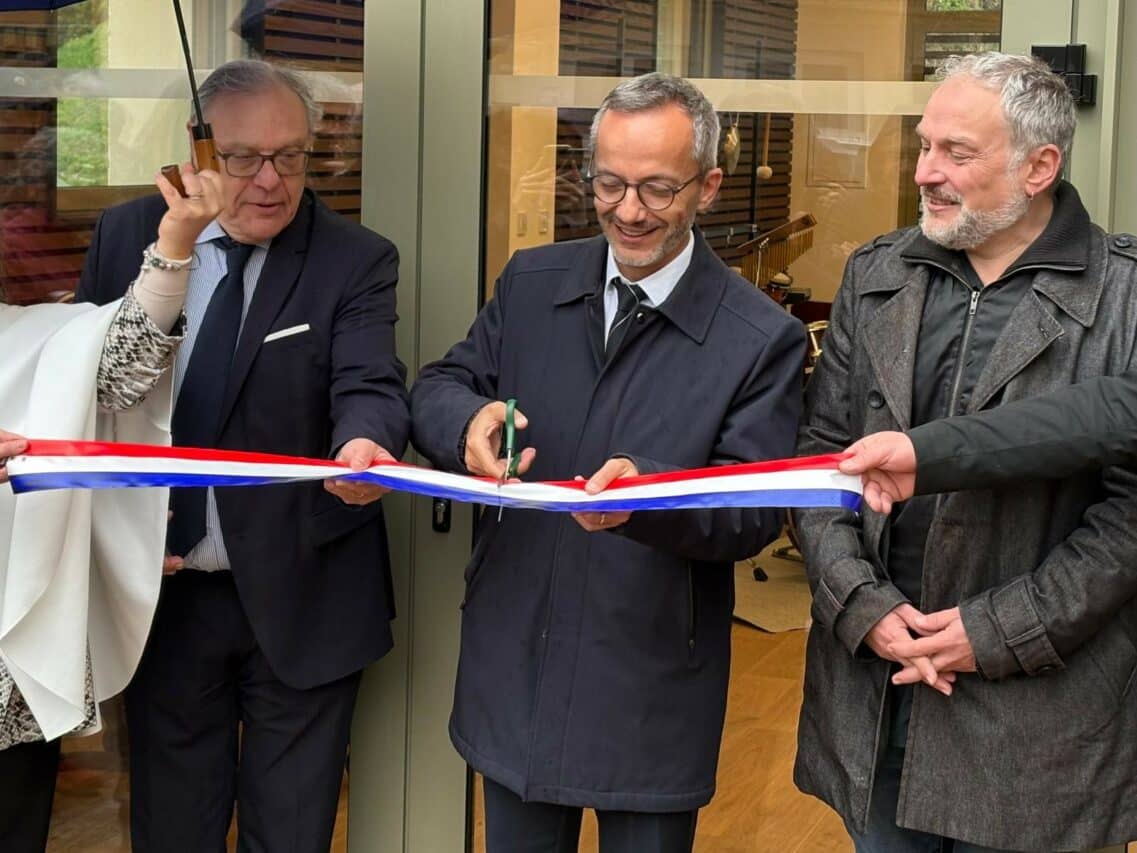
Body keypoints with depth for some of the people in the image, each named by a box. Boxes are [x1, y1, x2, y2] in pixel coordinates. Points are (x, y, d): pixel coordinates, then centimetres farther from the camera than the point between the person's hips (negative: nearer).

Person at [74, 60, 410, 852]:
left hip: (300, 600, -2)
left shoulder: (356, 262, -7)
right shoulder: (126, 236, 1)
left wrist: (364, 444, -45)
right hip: (160, 591, 3)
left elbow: (370, 386, -21)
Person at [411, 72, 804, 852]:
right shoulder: (530, 283, 2)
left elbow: (756, 510, -14)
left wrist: (648, 490, -34)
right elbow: (438, 387, 4)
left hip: (653, 692, -3)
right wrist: (471, 420, -21)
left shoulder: (762, 338, -10)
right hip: (514, 667, 4)